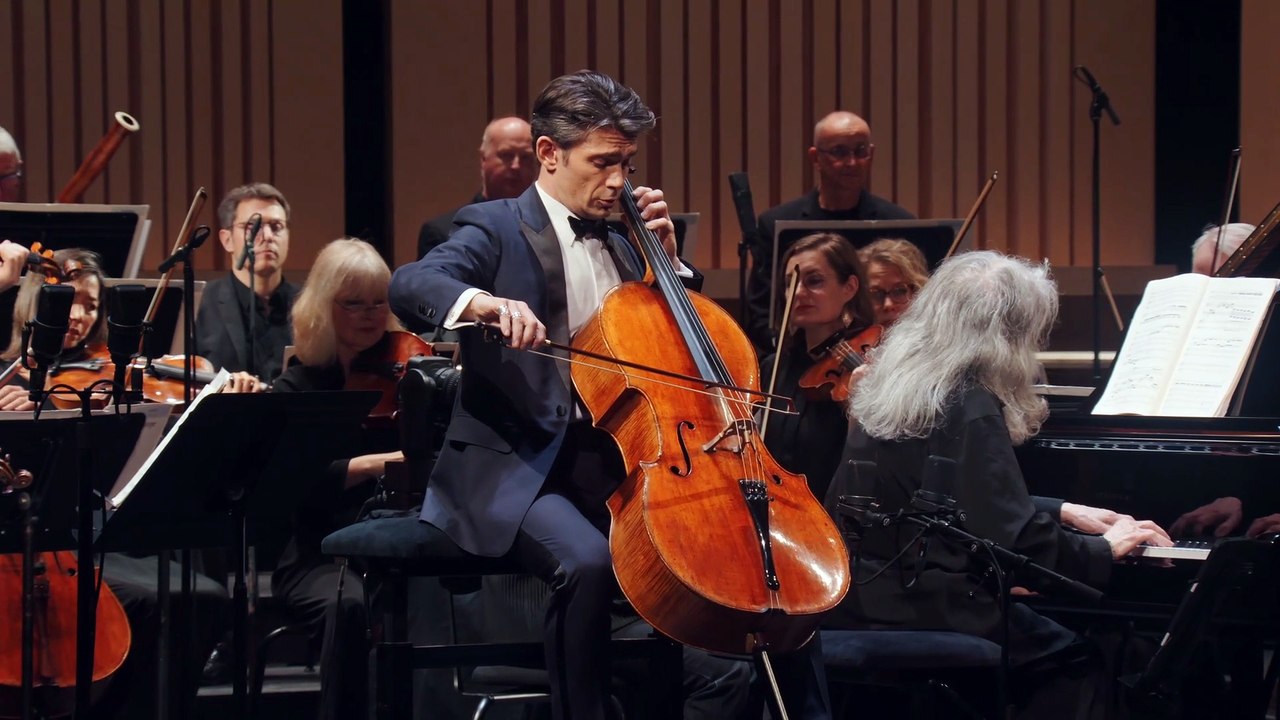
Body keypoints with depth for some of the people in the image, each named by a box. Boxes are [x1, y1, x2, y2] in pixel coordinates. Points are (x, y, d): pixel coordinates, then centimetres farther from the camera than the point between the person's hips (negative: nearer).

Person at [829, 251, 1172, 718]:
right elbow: (1016, 543, -20)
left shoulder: (897, 382, 9)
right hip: (924, 611, -9)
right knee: (1072, 654, 10)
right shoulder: (971, 409, -19)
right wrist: (1105, 550, -4)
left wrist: (1062, 512, 26)